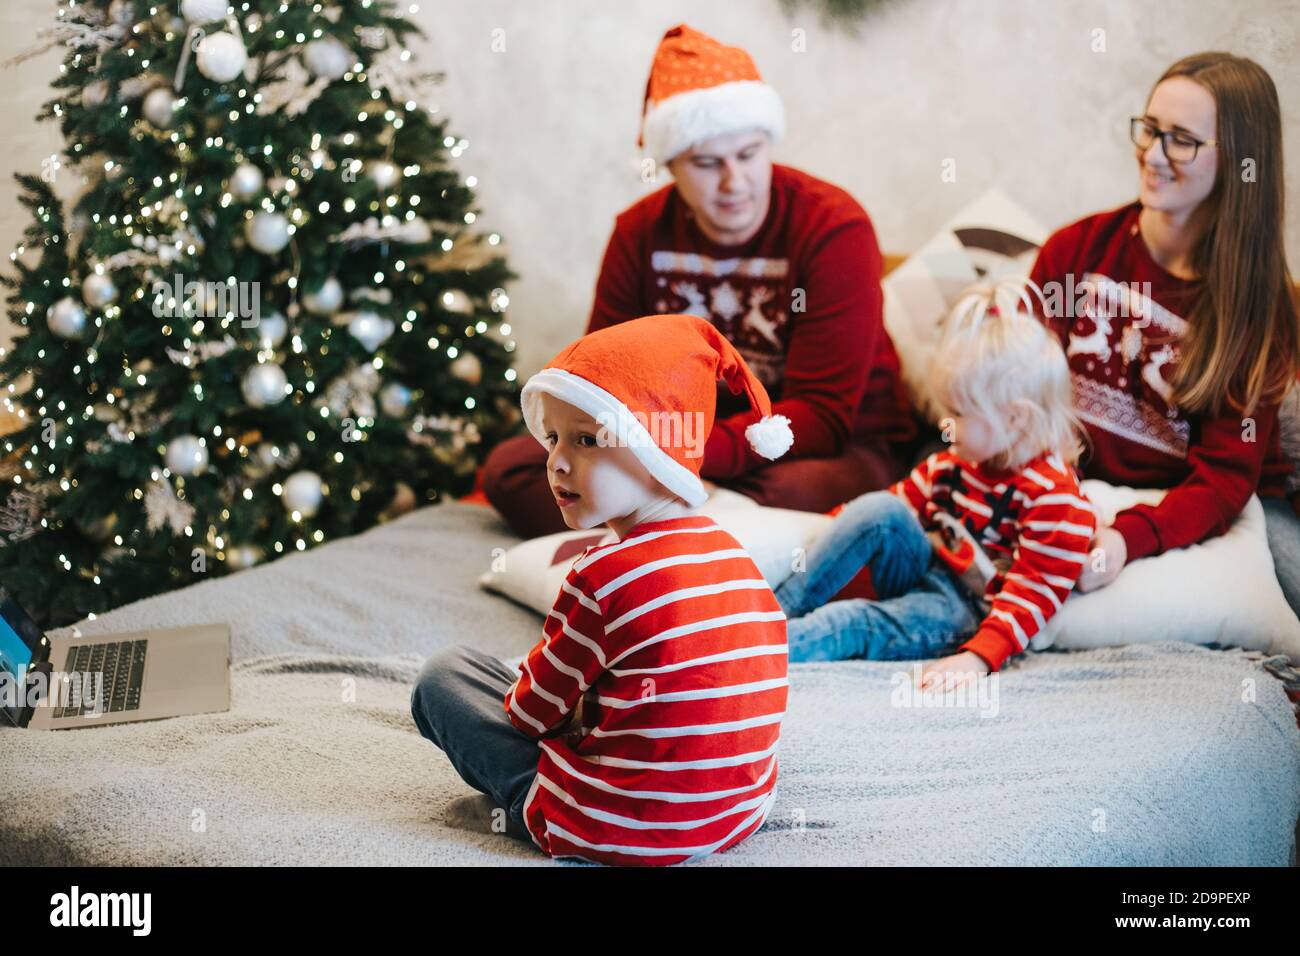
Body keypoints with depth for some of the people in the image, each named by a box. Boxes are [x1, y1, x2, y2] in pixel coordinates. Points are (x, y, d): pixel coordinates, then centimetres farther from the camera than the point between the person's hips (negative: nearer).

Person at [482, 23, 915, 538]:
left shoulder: (835, 230, -17)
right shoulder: (640, 231, -1)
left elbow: (821, 416, -21)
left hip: (834, 450, -4)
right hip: (693, 435, 5)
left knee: (795, 492, -42)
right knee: (510, 466, -13)